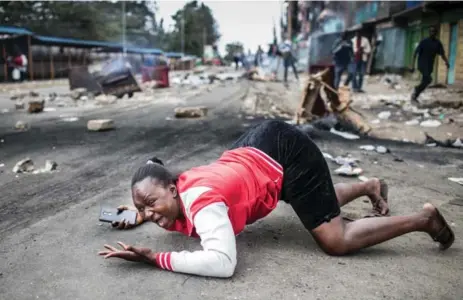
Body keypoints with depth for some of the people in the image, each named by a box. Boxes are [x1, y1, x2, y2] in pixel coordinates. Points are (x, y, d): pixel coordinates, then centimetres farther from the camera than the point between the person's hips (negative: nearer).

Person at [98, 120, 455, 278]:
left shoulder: (200, 202, -33)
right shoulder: (172, 192, -7)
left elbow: (222, 263, -46)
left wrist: (156, 258, -40)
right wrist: (136, 214, 1)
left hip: (286, 150, -8)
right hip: (261, 146, 9)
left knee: (336, 240, -9)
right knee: (319, 205, 30)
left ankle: (423, 218, 9)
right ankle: (370, 185, 52)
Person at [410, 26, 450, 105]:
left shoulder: (438, 43, 4)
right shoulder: (424, 41, -9)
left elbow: (442, 54, 4)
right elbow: (416, 53, -11)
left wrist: (446, 62, -14)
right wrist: (413, 65, -17)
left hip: (430, 65, 6)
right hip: (422, 64, -5)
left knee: (425, 82, 6)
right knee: (428, 79, -24)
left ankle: (414, 97, 18)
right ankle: (416, 89, -2)